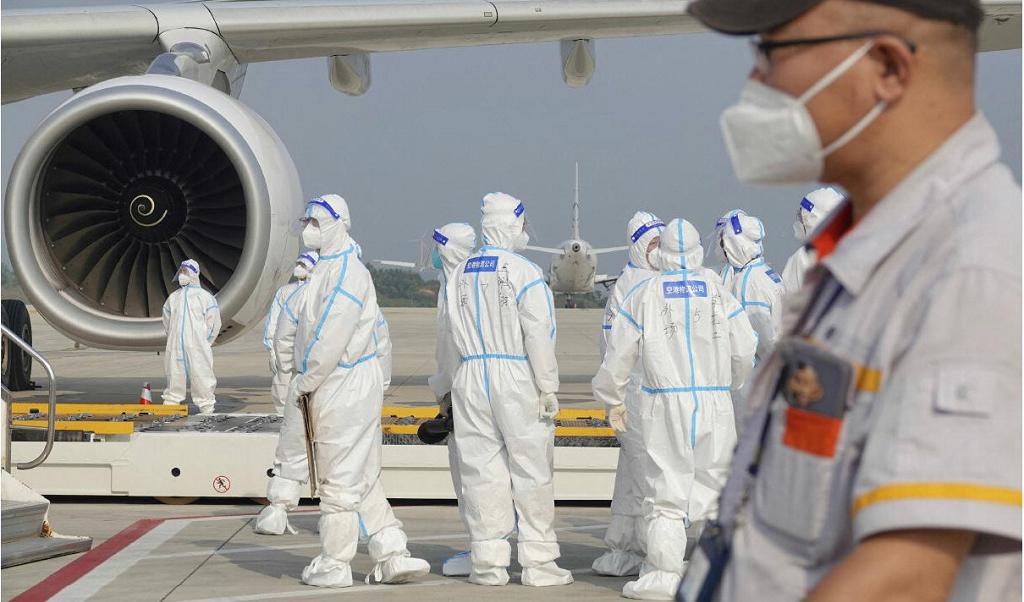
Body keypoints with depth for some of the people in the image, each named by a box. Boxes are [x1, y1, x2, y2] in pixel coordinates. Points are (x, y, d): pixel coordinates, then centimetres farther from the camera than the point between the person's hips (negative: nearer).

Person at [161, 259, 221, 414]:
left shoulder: (205, 297, 3)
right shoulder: (173, 297, 16)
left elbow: (214, 324, 2)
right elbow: (167, 322, 23)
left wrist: (203, 343, 1)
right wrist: (172, 340, 12)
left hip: (197, 349, -4)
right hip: (175, 349, 4)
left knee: (201, 379, -5)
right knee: (174, 378, 4)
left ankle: (207, 410, 0)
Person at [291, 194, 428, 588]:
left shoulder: (346, 271, -14)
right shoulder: (330, 268, 17)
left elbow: (332, 337, -20)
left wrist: (305, 383, -11)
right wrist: (306, 382, 13)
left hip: (344, 387, -10)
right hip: (341, 388, 10)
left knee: (339, 480, -2)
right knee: (362, 479, 12)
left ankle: (333, 566, 5)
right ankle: (392, 555, 14)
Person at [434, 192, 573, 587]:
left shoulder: (459, 276, 9)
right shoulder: (524, 273, -9)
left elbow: (450, 337, 13)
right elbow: (539, 336, -12)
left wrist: (446, 385, 22)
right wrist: (548, 388, -8)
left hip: (470, 380, 5)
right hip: (516, 377, -5)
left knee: (481, 471, 7)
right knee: (531, 471, 1)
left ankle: (489, 562, 8)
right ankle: (538, 562, 3)